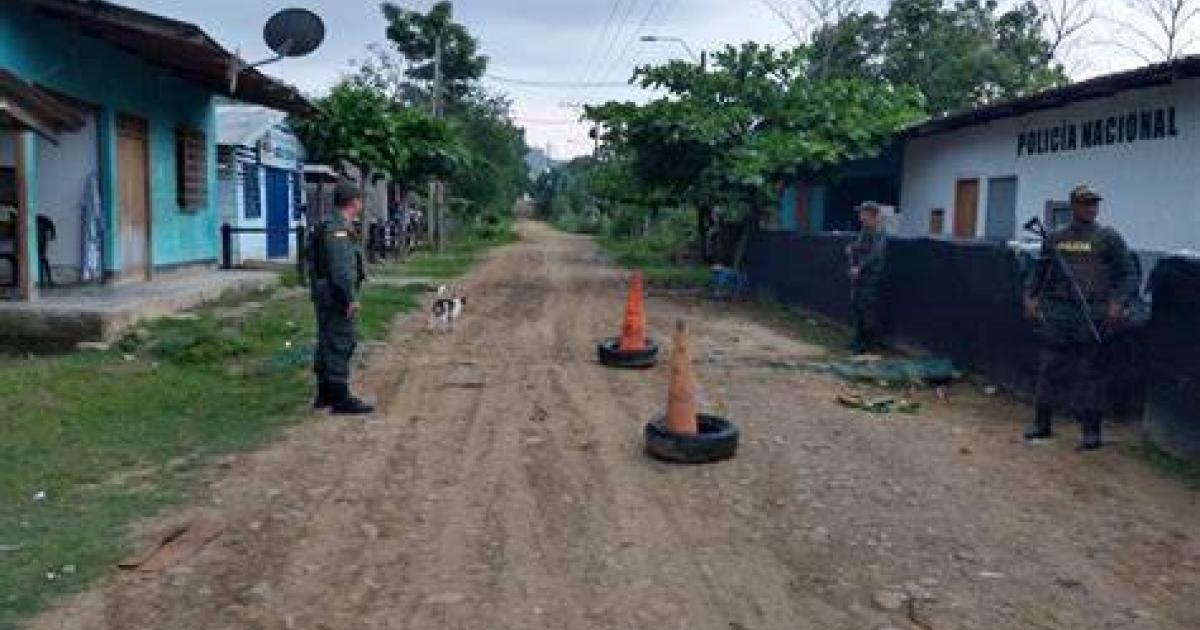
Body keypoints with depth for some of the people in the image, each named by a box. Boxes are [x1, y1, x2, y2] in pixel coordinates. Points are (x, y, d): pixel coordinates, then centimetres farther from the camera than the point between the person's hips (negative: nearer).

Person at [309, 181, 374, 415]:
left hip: (328, 296, 11)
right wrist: (351, 297, -23)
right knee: (340, 345, -7)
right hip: (336, 297, -11)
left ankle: (325, 395, 26)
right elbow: (340, 267, -23)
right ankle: (341, 399, -4)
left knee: (328, 344, 16)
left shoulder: (331, 225, 17)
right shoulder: (337, 228, -16)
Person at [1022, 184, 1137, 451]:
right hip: (1056, 314, 3)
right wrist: (1031, 296, 6)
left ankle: (1091, 430, 8)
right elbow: (1039, 271, 20)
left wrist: (1119, 303, -12)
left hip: (1093, 317, -3)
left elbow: (1128, 275, 1)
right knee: (1050, 369, 7)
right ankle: (1043, 423, 18)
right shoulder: (1055, 238, 12)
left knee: (1090, 372, 0)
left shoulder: (1108, 238, 3)